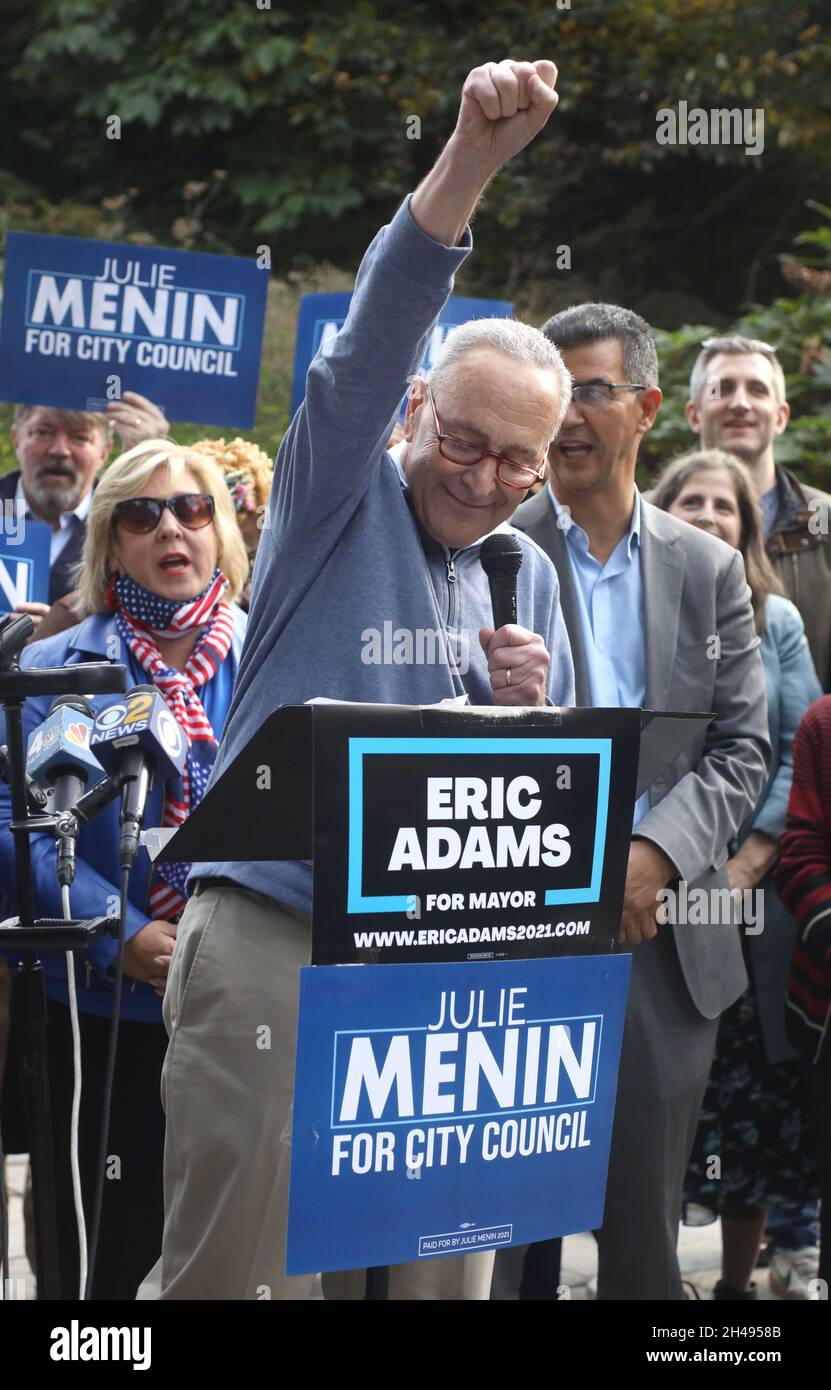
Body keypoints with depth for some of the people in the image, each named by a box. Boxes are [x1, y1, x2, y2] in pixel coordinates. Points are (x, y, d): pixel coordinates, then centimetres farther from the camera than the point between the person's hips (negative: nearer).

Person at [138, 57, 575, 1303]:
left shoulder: (530, 580, 17)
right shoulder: (340, 498, 5)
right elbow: (373, 345, -14)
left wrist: (530, 711, -3)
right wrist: (468, 162, -26)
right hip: (271, 933, -5)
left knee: (445, 1267, 4)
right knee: (234, 1266, -8)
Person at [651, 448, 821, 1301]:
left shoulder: (776, 621, 8)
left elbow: (802, 753, 3)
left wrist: (749, 862, -8)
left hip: (753, 890, 2)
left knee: (759, 1088, 2)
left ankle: (738, 1279, 13)